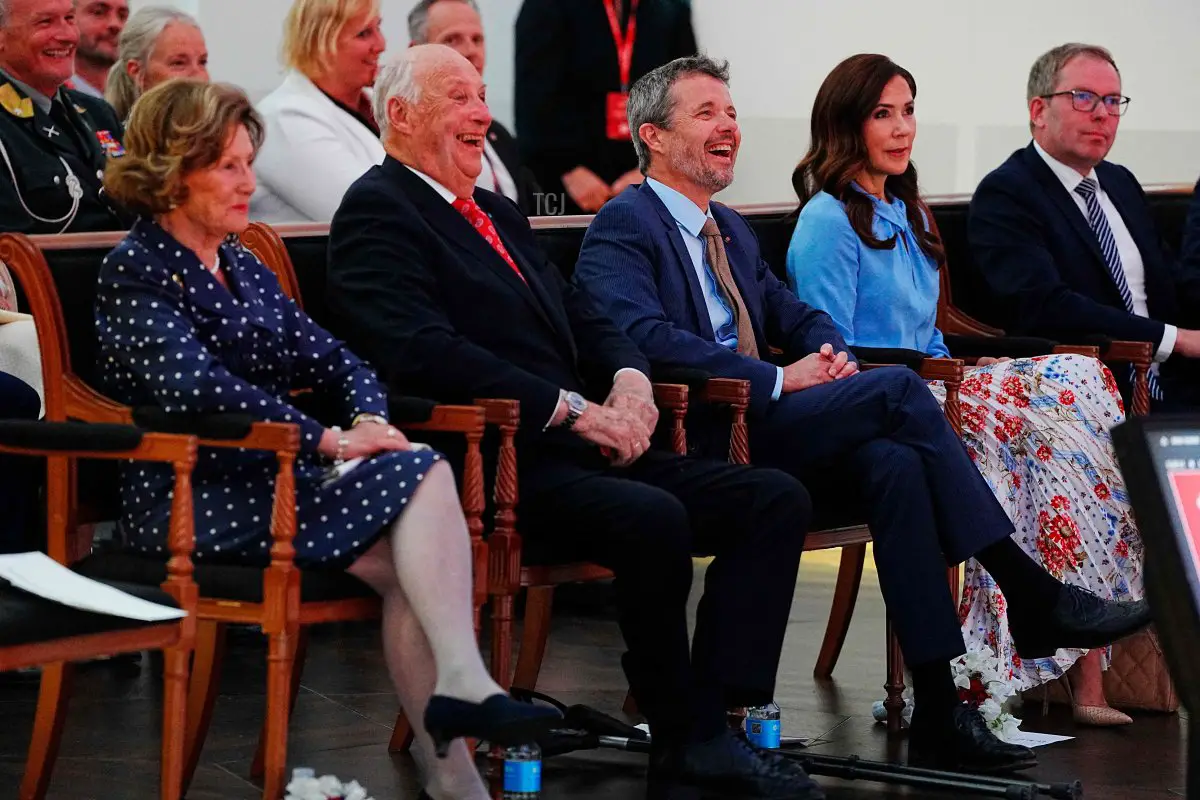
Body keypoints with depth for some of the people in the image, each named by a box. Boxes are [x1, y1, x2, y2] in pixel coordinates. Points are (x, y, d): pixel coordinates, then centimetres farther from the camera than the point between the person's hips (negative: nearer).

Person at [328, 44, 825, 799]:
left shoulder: (498, 214, 24)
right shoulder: (377, 211, -5)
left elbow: (583, 318, 23)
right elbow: (425, 350, -18)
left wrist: (630, 382, -1)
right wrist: (573, 410, -19)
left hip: (582, 450, 9)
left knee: (776, 498, -6)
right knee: (654, 518, -34)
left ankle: (720, 720, -16)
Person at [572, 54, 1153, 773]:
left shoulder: (730, 229, 27)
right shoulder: (623, 228, -2)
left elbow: (795, 314, 29)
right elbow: (646, 338, -18)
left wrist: (831, 351, 3)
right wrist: (779, 380, -19)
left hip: (761, 429, 8)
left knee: (893, 464, -25)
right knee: (896, 388, -22)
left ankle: (938, 713, -30)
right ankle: (1032, 597, -20)